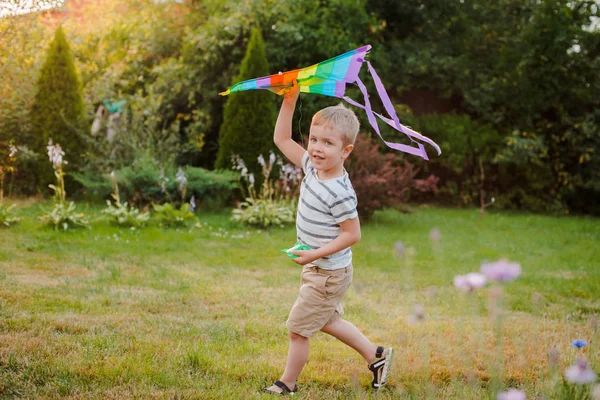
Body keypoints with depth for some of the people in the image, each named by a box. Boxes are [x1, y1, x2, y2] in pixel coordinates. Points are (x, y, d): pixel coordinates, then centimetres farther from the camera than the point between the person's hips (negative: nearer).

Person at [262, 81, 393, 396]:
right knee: (327, 321, 26)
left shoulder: (338, 193, -28)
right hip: (318, 268, 9)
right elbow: (282, 139, 3)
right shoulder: (313, 167, -3)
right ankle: (376, 356, 38)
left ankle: (287, 384, 23)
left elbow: (353, 234, -23)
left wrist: (317, 254, -25)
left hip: (328, 273, -9)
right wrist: (290, 100, -5)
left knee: (298, 328, 4)